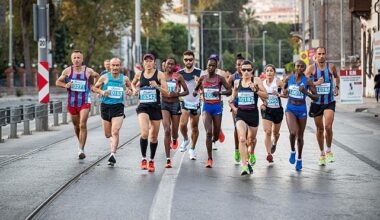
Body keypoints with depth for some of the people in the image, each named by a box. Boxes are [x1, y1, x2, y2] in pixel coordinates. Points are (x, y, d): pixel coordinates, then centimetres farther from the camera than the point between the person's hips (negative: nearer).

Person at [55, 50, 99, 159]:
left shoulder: (88, 71, -4)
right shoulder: (67, 71, -2)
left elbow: (97, 76, 17)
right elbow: (58, 82, 7)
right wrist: (65, 85, -12)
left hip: (85, 102, -2)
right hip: (72, 102, 2)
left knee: (82, 125, -14)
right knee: (76, 125, 15)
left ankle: (81, 149, -12)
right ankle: (81, 143, 40)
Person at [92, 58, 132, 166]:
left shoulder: (124, 79, 3)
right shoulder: (105, 77, 0)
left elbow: (130, 88, 19)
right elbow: (95, 88, 8)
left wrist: (129, 91, -5)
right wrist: (102, 92, -11)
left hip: (118, 108, -1)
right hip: (106, 106, 1)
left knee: (115, 132, -17)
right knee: (107, 134, 11)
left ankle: (113, 154, -20)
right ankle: (112, 139, 46)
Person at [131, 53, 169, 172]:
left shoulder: (159, 74, -3)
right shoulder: (139, 74, 4)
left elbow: (166, 93, -6)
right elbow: (133, 83, 27)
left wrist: (157, 86, -23)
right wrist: (134, 90, 6)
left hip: (155, 107, 0)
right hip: (143, 107, 0)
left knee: (154, 136, 9)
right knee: (144, 133, -21)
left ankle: (152, 160, 27)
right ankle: (143, 158, -5)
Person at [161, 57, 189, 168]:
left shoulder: (178, 77, -1)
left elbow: (186, 91, 3)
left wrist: (177, 94, -14)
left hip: (175, 104, 1)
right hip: (164, 104, -1)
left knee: (174, 131, 11)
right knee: (167, 130, -14)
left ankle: (174, 140, 53)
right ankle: (168, 159, -13)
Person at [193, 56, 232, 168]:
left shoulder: (220, 78, -3)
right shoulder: (202, 78, 2)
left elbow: (229, 91, -5)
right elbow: (196, 88, 18)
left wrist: (220, 92, -22)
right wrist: (195, 92, -5)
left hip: (217, 107, 0)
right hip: (206, 107, 0)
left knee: (216, 133, 9)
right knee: (208, 132, -14)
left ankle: (214, 139, 51)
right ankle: (209, 159, -10)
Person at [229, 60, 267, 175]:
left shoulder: (256, 80, -3)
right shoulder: (237, 82, 5)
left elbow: (265, 95, -10)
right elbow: (232, 99, 21)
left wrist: (255, 89, -24)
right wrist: (234, 108, 7)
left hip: (253, 114, 0)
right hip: (241, 114, 0)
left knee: (251, 139, 19)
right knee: (242, 139, -19)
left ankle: (251, 153, 54)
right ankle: (245, 165, -21)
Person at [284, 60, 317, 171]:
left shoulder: (307, 81, -8)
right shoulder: (289, 79, -2)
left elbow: (316, 96, -8)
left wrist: (306, 92, -23)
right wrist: (284, 93, -1)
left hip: (302, 109, 0)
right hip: (290, 108, 0)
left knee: (300, 136, 11)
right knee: (293, 132, -22)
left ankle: (299, 158, 31)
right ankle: (292, 151, 7)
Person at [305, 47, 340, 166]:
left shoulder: (331, 66, 0)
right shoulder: (311, 68, -7)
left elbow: (336, 77, 22)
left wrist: (336, 87, 6)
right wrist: (316, 83, -26)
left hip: (329, 102, 0)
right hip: (316, 102, 0)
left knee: (328, 127, -16)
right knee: (320, 129, 9)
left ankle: (329, 150, 6)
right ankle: (322, 153, 26)